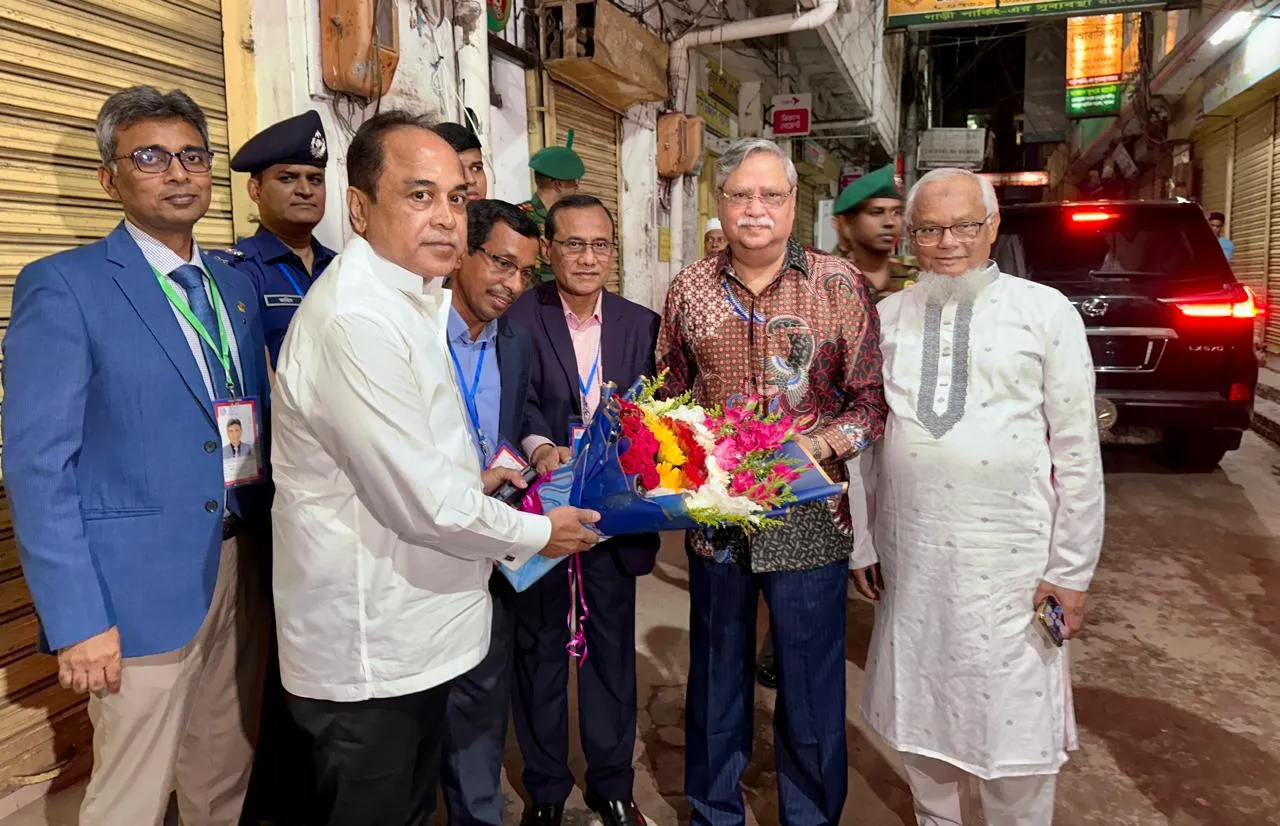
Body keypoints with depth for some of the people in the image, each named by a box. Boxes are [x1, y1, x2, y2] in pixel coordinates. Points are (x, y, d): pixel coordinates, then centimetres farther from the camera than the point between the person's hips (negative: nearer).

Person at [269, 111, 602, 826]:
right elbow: (423, 504, -25)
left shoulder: (410, 298, 9)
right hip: (372, 653, -10)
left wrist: (467, 479, 4)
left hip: (415, 630, 10)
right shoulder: (356, 320, -25)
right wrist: (537, 533, -10)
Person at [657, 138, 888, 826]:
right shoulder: (689, 289, 3)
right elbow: (670, 395, 12)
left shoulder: (839, 286, -4)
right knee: (715, 681, 18)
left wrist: (820, 444, -20)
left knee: (812, 691, 11)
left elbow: (872, 399, -4)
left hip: (808, 517, -2)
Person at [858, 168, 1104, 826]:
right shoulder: (887, 317, 5)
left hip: (1010, 562, -3)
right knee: (921, 721, 17)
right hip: (910, 557, 3)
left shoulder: (1045, 311, -2)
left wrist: (1071, 570, -3)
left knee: (1017, 731, 6)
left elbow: (1077, 451, -2)